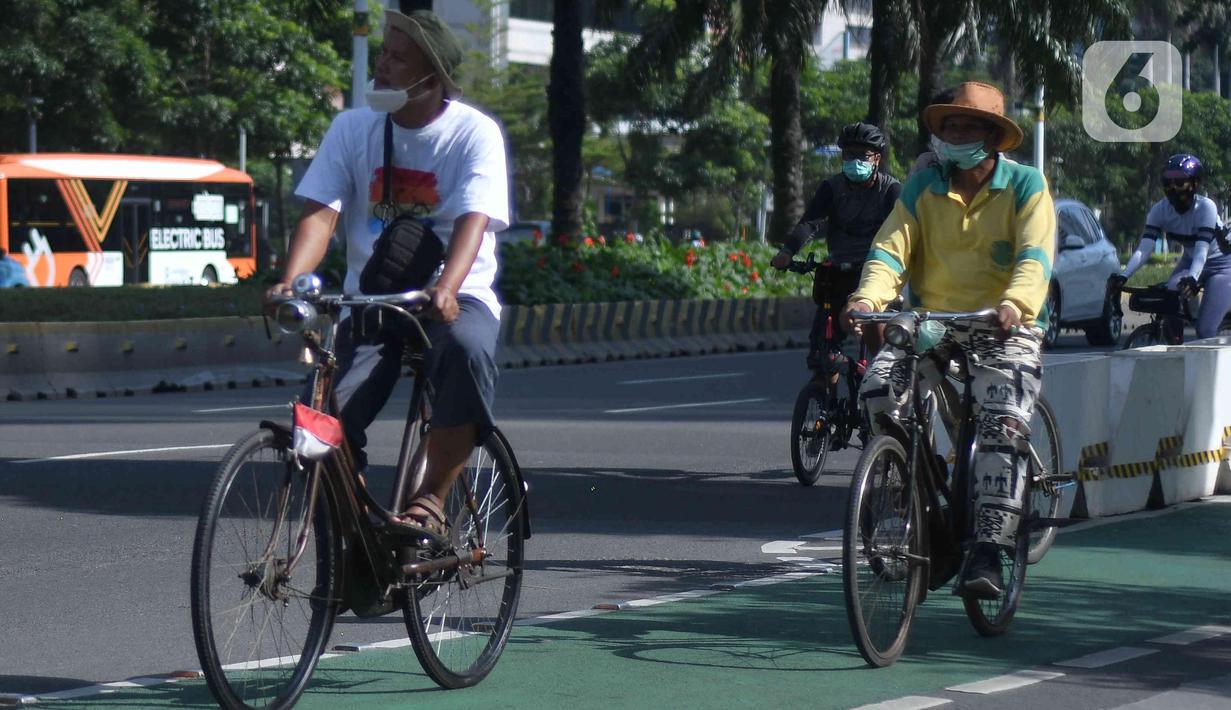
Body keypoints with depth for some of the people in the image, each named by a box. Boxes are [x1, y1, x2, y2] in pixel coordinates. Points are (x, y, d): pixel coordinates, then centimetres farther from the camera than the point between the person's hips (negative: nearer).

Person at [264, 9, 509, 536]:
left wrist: (444, 290, -40)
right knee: (329, 421, -19)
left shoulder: (474, 133, -8)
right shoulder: (353, 128, 1)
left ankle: (431, 499, -26)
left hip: (454, 296, -3)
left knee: (468, 350, -38)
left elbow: (472, 221, -21)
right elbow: (320, 213, -8)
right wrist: (290, 282, -27)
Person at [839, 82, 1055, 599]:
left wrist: (1015, 304, -36)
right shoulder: (923, 188, 7)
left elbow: (1034, 256, -15)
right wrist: (868, 299, -25)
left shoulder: (1025, 185, -2)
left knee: (1002, 421, -26)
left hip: (1003, 330, -3)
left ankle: (987, 551, -25)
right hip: (931, 324, 3)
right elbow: (890, 248, -4)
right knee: (878, 386, -23)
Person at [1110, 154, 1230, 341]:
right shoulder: (1160, 210, -17)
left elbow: (1202, 251, -38)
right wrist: (1122, 276, -41)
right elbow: (1144, 249, -26)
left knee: (1205, 330, -16)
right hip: (1190, 261, 4)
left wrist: (1192, 279, -56)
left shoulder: (1205, 207, -29)